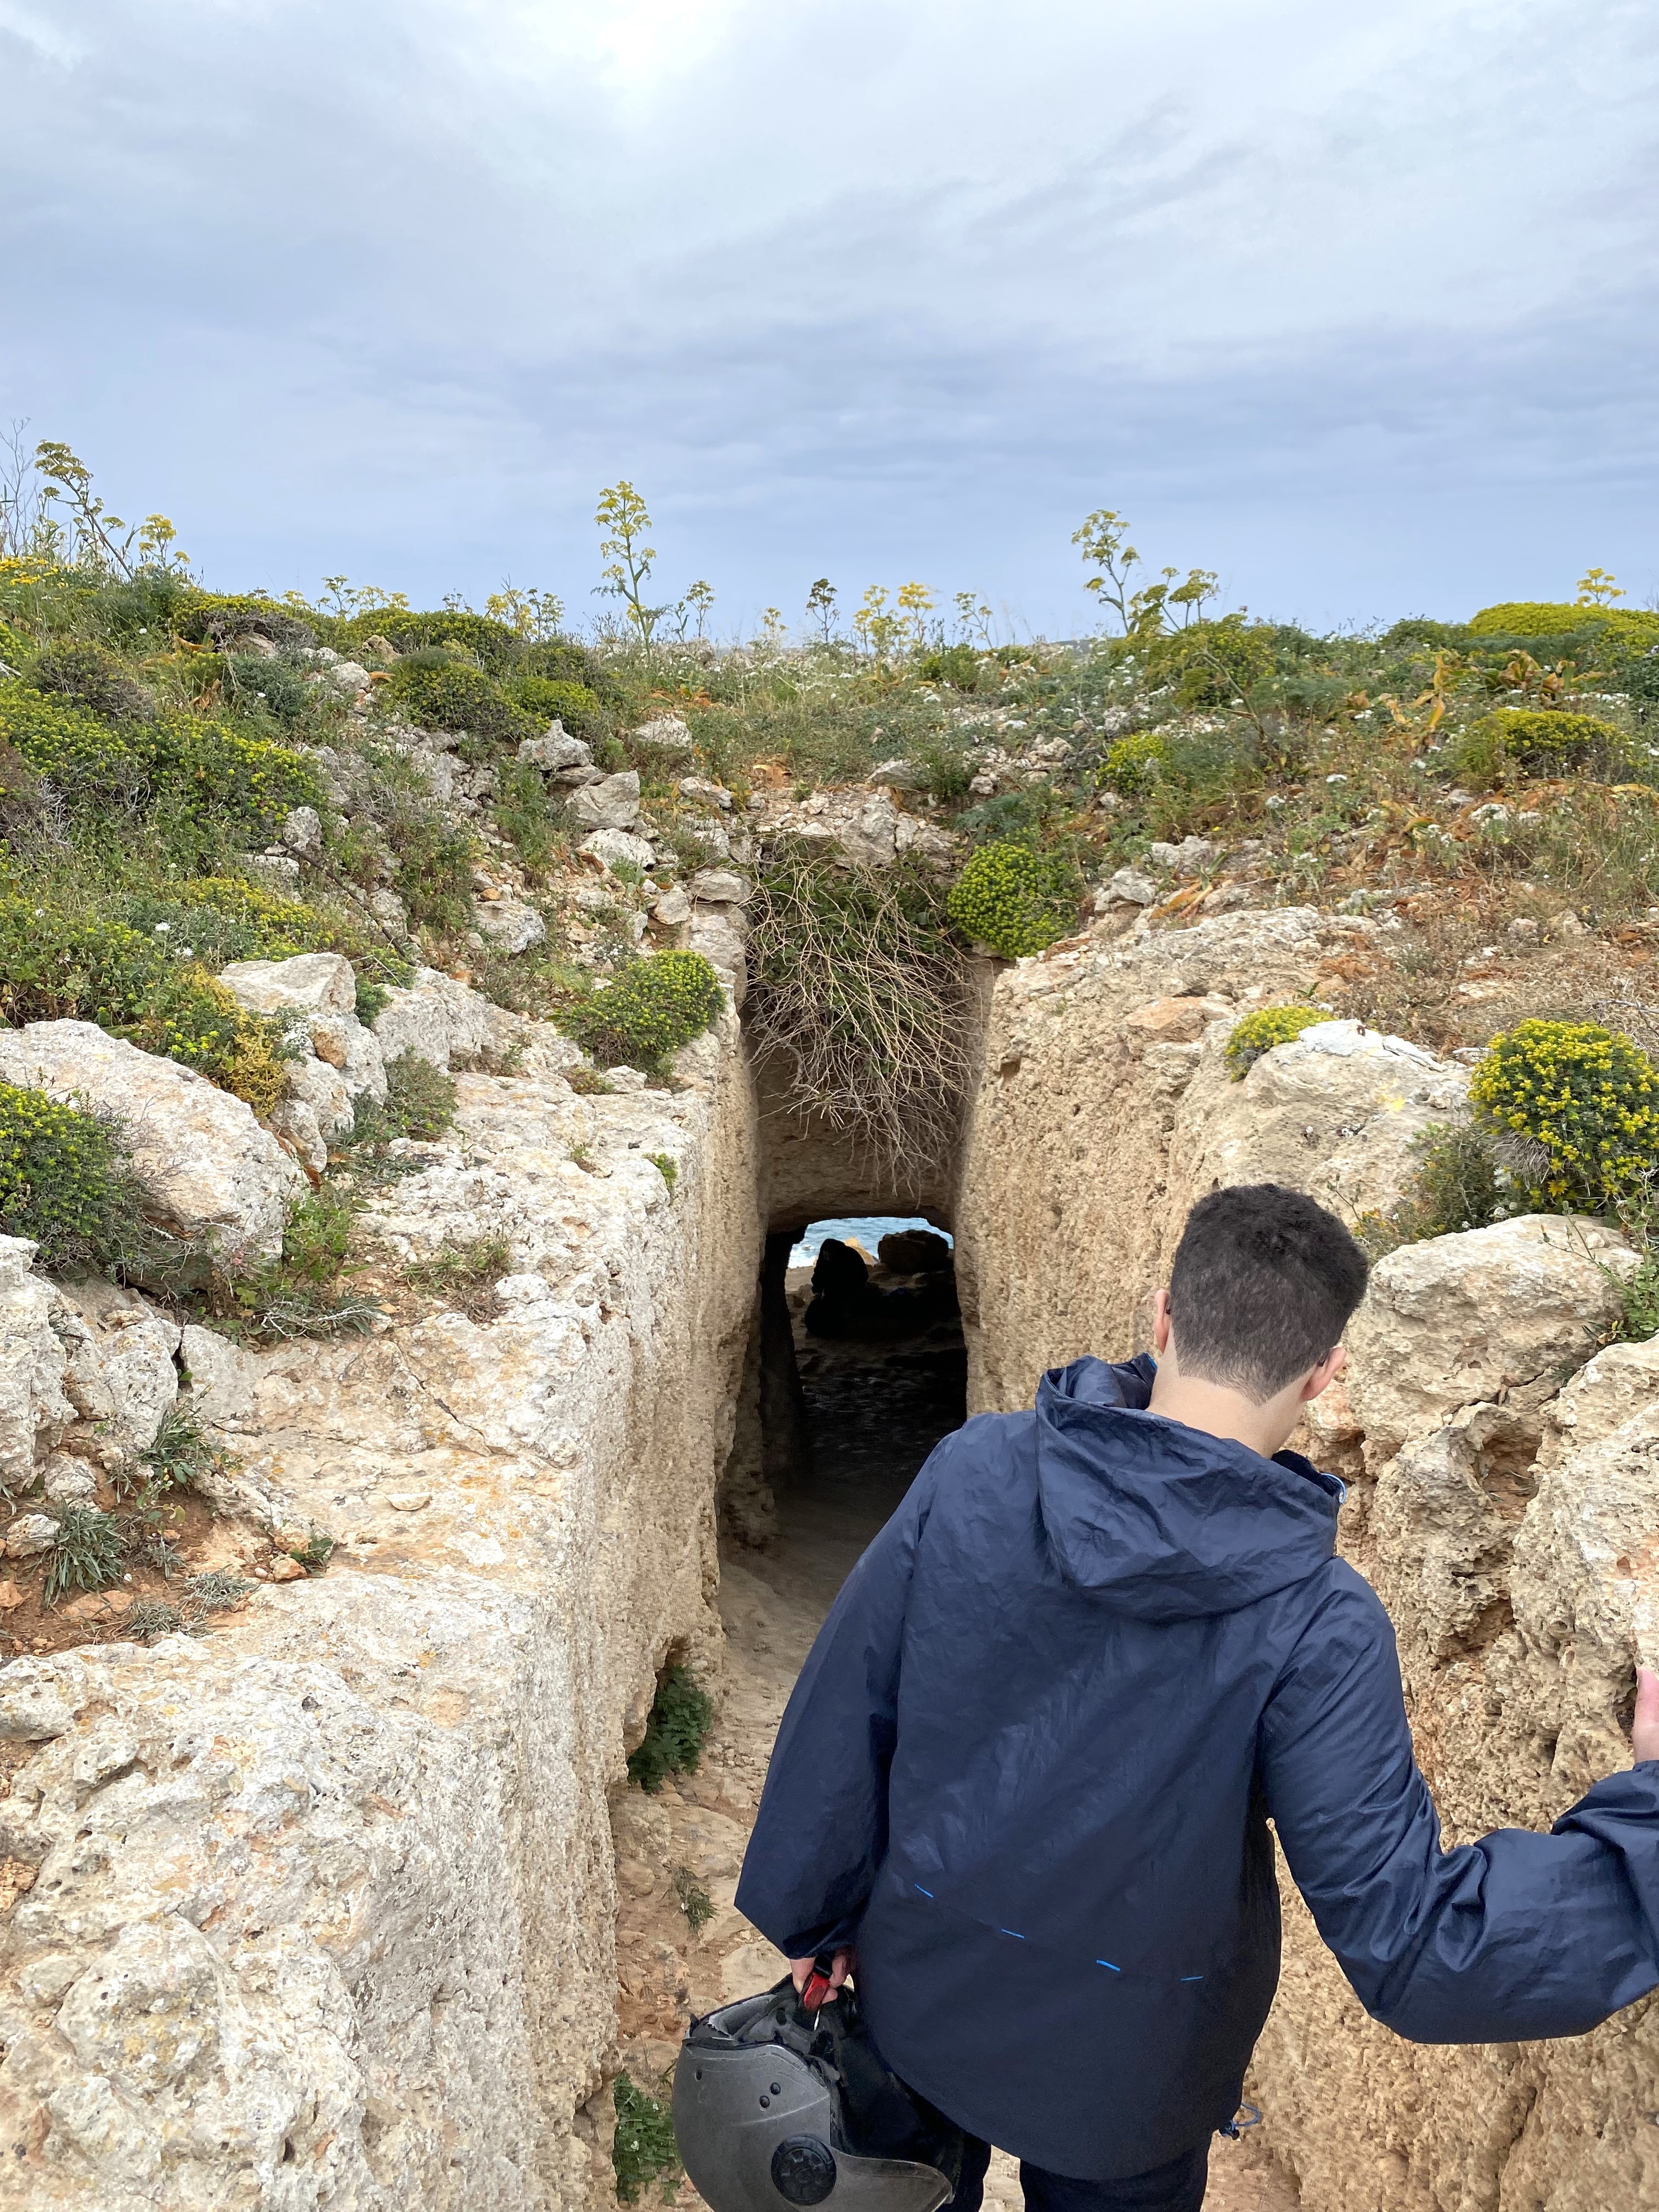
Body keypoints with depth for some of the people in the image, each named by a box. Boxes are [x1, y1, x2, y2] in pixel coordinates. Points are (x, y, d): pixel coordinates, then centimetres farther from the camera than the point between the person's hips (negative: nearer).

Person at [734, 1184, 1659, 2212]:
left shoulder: (972, 1471, -22)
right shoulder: (1315, 1627, -29)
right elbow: (1412, 1946, -26)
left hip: (922, 1995, 2)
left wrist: (808, 1914, 5)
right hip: (1118, 2080, -2)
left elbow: (840, 1719, -12)